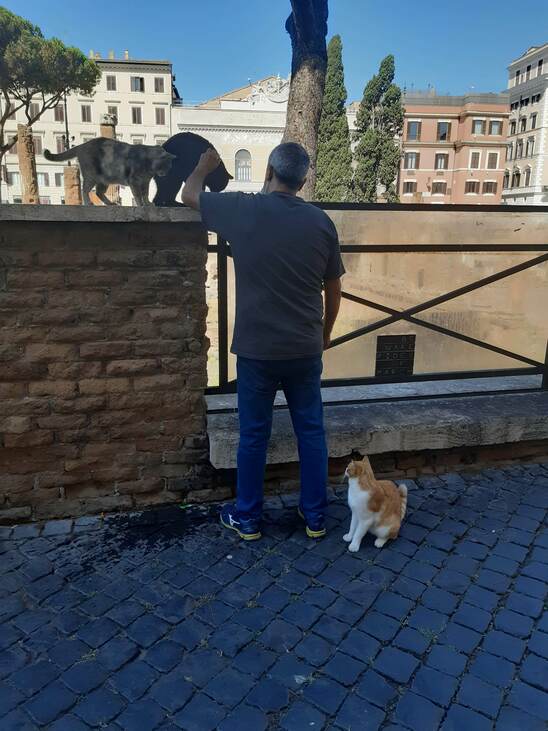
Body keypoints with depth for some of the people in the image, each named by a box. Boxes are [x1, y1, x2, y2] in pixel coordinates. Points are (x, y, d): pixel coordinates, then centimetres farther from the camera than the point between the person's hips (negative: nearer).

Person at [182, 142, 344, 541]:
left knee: (254, 436, 12)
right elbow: (334, 288, 6)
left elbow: (189, 194, 11)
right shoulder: (321, 221, -1)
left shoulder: (243, 209, -8)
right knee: (311, 432, 14)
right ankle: (316, 516, 27)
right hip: (306, 350, 2)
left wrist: (205, 165, 31)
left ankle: (247, 518, 27)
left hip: (257, 350, -2)